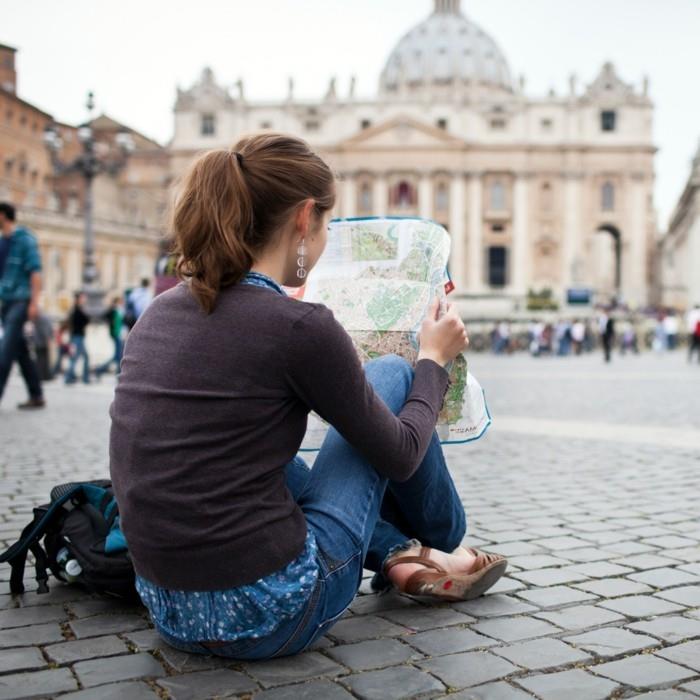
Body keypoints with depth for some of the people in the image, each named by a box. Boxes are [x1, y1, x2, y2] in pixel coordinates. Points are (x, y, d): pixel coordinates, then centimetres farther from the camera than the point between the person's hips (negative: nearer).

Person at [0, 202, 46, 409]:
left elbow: (35, 271, -12)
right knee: (20, 351, 8)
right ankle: (36, 396, 13)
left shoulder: (24, 239, -6)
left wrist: (34, 302, -19)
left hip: (20, 301, -8)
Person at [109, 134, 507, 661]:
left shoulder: (161, 313, 4)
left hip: (171, 612, 7)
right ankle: (438, 544, 33)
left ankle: (400, 555, 26)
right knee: (390, 374, 10)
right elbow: (399, 454, -3)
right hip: (269, 616, -6)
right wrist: (434, 359, 14)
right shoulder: (299, 326, -17)